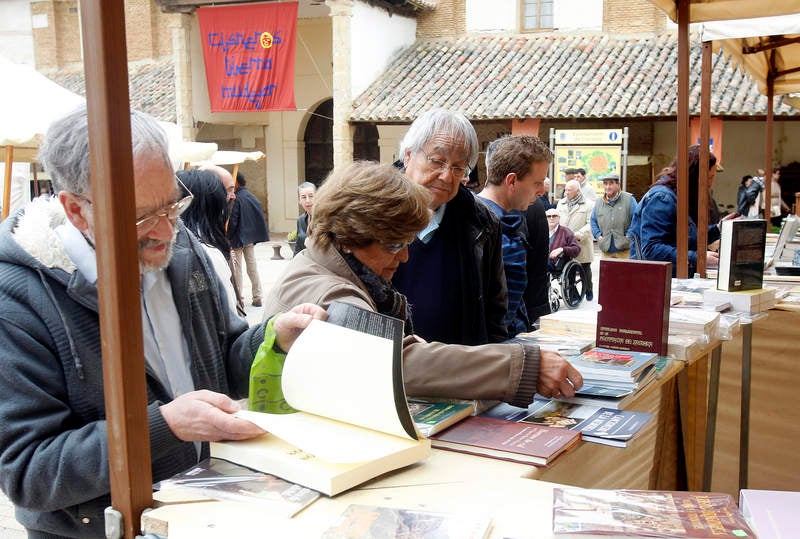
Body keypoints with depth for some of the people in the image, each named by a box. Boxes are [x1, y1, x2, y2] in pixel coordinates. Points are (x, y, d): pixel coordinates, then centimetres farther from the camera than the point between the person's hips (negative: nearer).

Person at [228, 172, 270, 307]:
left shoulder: (236, 199, -17)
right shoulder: (252, 196, 6)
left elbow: (232, 221, -18)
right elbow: (260, 217, 10)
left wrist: (227, 238, -9)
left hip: (238, 238, -7)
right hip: (251, 238, 7)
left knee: (237, 268, 1)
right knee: (252, 267, 12)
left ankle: (238, 298, 3)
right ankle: (257, 297, 14)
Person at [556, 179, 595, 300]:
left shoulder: (588, 205, -3)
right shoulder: (561, 203, 15)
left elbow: (590, 224, -8)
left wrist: (580, 234, -21)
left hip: (582, 244, -4)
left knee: (585, 268, 8)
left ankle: (588, 291, 23)